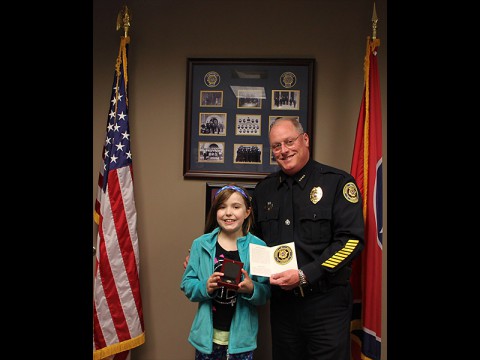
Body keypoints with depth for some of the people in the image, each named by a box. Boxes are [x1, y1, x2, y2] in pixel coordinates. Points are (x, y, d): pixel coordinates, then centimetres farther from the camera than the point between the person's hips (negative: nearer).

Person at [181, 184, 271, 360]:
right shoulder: (201, 244, -2)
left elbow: (265, 293, -4)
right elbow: (187, 284, -1)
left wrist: (251, 289, -23)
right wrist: (205, 287, -18)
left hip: (241, 336, 0)